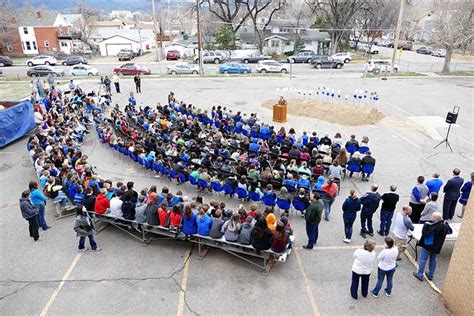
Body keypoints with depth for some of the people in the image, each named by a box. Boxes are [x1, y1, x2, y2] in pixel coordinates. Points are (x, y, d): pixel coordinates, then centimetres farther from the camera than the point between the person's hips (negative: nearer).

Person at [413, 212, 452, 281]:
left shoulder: (433, 226, -31)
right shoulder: (444, 226, -6)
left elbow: (424, 234, -32)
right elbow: (450, 231, 14)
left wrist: (426, 225, -25)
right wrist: (446, 223, 20)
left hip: (427, 246, -7)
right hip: (436, 247, 7)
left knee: (423, 260, 8)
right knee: (433, 260, 22)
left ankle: (420, 275, 18)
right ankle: (431, 275, 34)